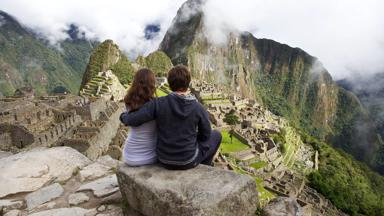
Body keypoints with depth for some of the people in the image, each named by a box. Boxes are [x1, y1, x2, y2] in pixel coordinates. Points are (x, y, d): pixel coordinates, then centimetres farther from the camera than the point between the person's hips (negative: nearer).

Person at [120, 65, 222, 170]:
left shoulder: (158, 103, -17)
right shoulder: (198, 107, -16)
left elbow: (132, 120, -21)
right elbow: (206, 135, -5)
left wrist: (124, 116, 3)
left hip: (164, 160, 2)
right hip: (188, 160, -2)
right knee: (216, 135, 22)